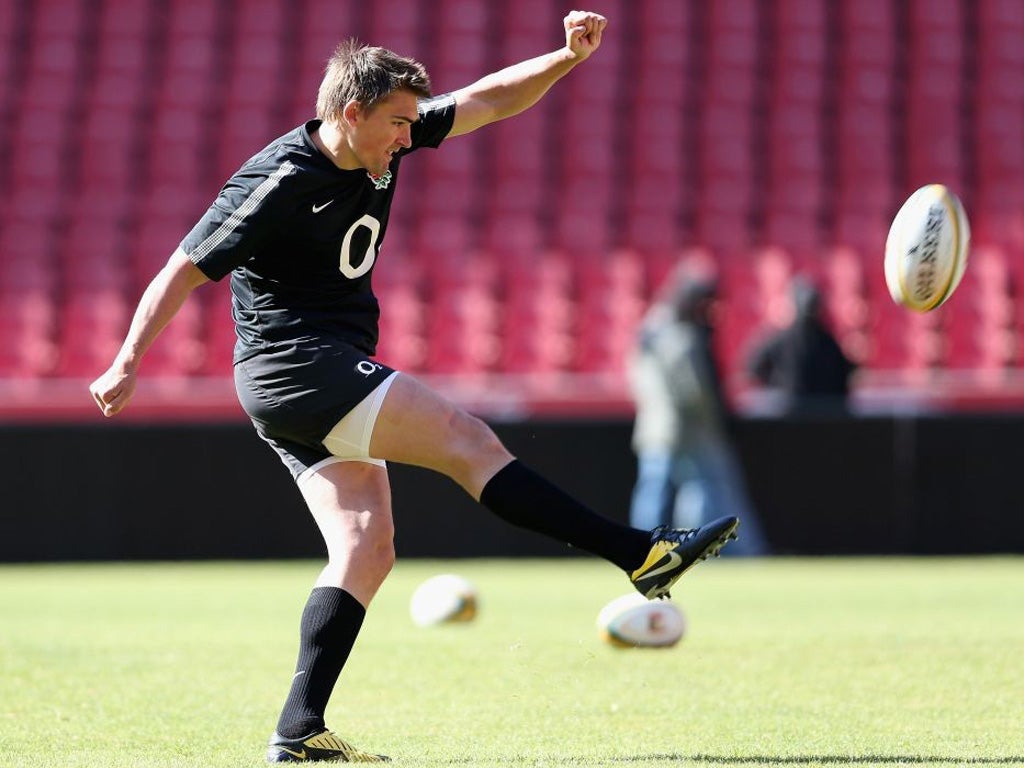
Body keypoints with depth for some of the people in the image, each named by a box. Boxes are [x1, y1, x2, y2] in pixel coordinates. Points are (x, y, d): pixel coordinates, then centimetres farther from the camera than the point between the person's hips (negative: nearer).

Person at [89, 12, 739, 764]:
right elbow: (184, 270, -12)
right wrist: (128, 363, -14)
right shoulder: (279, 182, -16)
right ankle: (642, 554, -17)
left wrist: (567, 57, -1)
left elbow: (488, 102, 12)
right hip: (292, 361, -9)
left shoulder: (384, 148, 7)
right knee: (462, 437, -15)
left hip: (329, 377, 9)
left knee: (368, 547, -2)